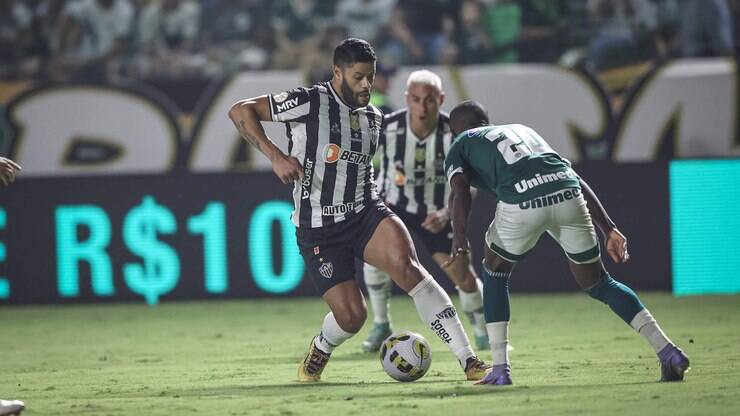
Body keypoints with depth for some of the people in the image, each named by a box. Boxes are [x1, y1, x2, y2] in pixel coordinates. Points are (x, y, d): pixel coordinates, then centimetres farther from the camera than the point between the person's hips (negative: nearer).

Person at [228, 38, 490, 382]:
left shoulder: (373, 118, 11)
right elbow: (240, 111, -11)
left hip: (365, 212, 4)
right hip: (318, 229, -4)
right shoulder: (309, 103, -9)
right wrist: (274, 155, -21)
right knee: (351, 316, -11)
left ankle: (468, 360, -30)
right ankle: (319, 351, 29)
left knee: (405, 264, -27)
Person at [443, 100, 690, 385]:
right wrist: (609, 229, 24)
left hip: (522, 203, -4)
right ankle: (669, 353, 7)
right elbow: (576, 180, 29)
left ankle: (500, 370, 20)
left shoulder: (459, 147, 27)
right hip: (567, 196, 4)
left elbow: (460, 189, 3)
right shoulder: (523, 130, 39)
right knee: (598, 284, 19)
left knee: (495, 273, 25)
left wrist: (459, 238, -8)